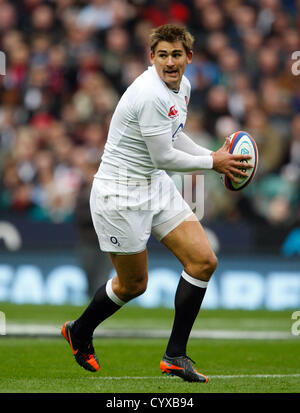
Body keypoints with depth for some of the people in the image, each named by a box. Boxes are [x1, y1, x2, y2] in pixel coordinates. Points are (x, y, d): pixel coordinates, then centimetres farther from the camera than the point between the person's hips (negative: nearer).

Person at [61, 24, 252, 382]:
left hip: (155, 186, 9)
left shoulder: (182, 86, 4)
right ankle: (79, 332, 34)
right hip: (120, 195, -9)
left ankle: (175, 356, 5)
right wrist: (212, 162, -10)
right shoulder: (151, 95, -27)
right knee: (132, 284, 5)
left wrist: (216, 156, 7)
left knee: (203, 261, -3)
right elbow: (164, 157, -23)